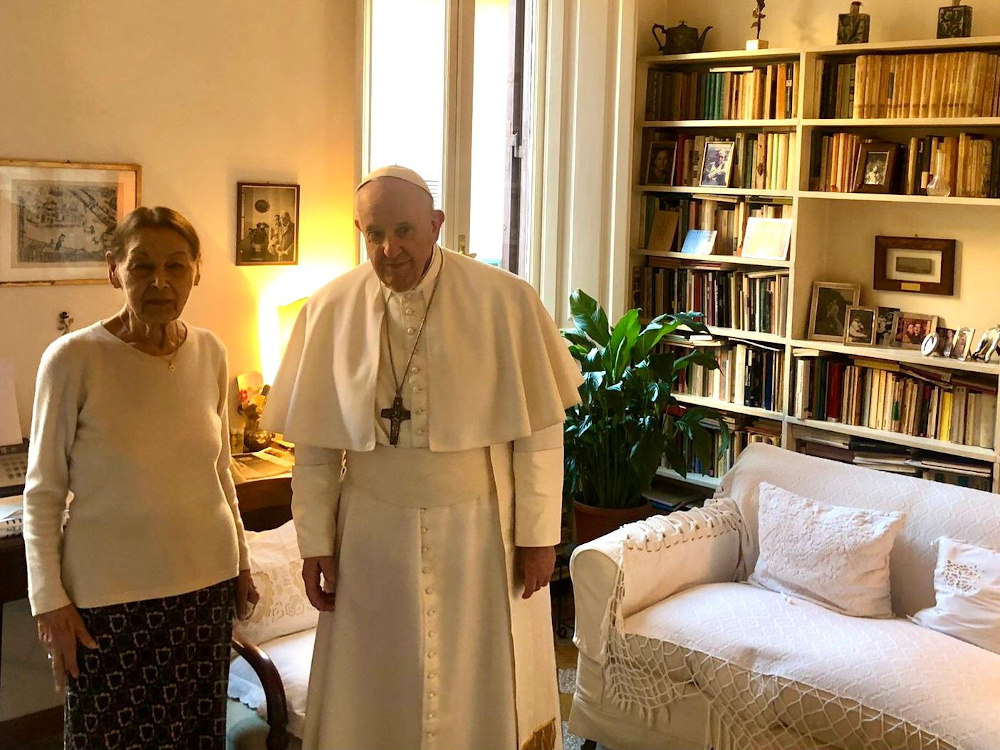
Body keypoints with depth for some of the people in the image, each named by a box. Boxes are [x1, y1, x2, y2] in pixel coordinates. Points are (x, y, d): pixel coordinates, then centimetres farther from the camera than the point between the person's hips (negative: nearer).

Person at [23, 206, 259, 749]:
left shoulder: (210, 353, 1)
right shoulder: (73, 358, -13)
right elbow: (42, 492, -7)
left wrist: (240, 559, 15)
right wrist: (49, 600, -8)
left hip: (206, 580, 4)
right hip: (109, 594, -4)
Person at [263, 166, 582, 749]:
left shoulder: (506, 301, -11)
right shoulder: (331, 311, -5)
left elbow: (541, 431, -7)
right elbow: (314, 444, 1)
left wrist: (538, 534, -6)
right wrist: (316, 543, 2)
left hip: (481, 530, -1)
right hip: (373, 533, 2)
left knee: (484, 688, 12)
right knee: (376, 694, 14)